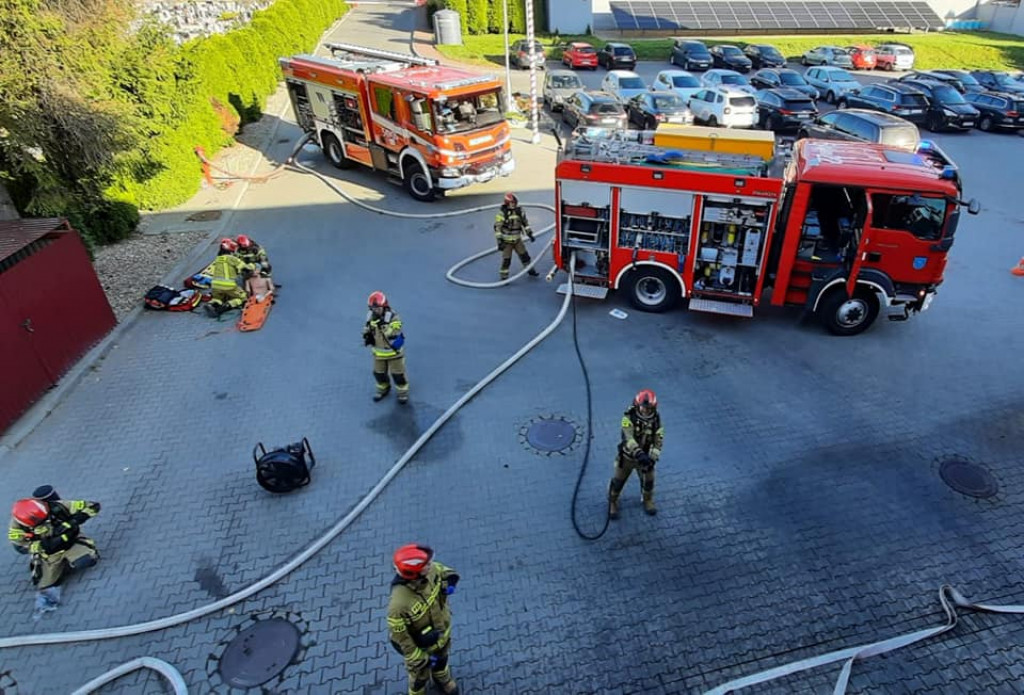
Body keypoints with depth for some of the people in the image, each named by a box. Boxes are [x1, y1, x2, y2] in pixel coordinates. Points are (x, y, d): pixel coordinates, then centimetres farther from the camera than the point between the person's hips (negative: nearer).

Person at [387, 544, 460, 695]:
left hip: (442, 631, 5)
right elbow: (399, 636, -28)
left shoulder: (430, 570, -29)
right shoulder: (399, 604, -44)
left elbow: (442, 570, -4)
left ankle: (442, 680, 69)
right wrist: (419, 659, -17)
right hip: (421, 645, -5)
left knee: (441, 659, 36)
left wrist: (450, 580, -26)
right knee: (420, 674, 28)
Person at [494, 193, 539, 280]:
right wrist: (499, 241, -18)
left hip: (517, 240, 5)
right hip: (506, 241, -5)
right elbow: (497, 227, -15)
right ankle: (504, 277, 10)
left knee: (524, 255, 13)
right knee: (506, 259, -3)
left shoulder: (519, 211, -1)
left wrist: (529, 233, 8)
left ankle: (530, 270, 30)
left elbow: (525, 223, 12)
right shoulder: (502, 213, -17)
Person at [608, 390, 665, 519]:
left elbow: (658, 442, -14)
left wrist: (652, 459, -28)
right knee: (618, 480, 11)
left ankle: (648, 500, 48)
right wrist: (639, 453, -50)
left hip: (645, 456, 3)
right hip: (628, 455, -3)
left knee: (648, 480, 18)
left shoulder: (656, 420, -15)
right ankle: (612, 503, 36)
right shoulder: (629, 417, -27)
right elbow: (628, 438, -38)